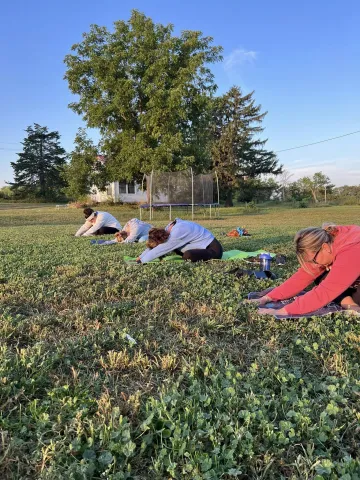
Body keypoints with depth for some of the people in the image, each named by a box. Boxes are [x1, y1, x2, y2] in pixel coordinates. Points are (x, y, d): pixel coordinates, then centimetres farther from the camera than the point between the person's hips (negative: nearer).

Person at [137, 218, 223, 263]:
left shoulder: (177, 234, -29)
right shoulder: (170, 228, -3)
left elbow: (159, 250, -25)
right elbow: (153, 245, 6)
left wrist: (141, 261, -17)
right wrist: (141, 257, 0)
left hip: (213, 249, -9)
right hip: (204, 246, 9)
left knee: (188, 256, -33)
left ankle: (211, 258, -9)